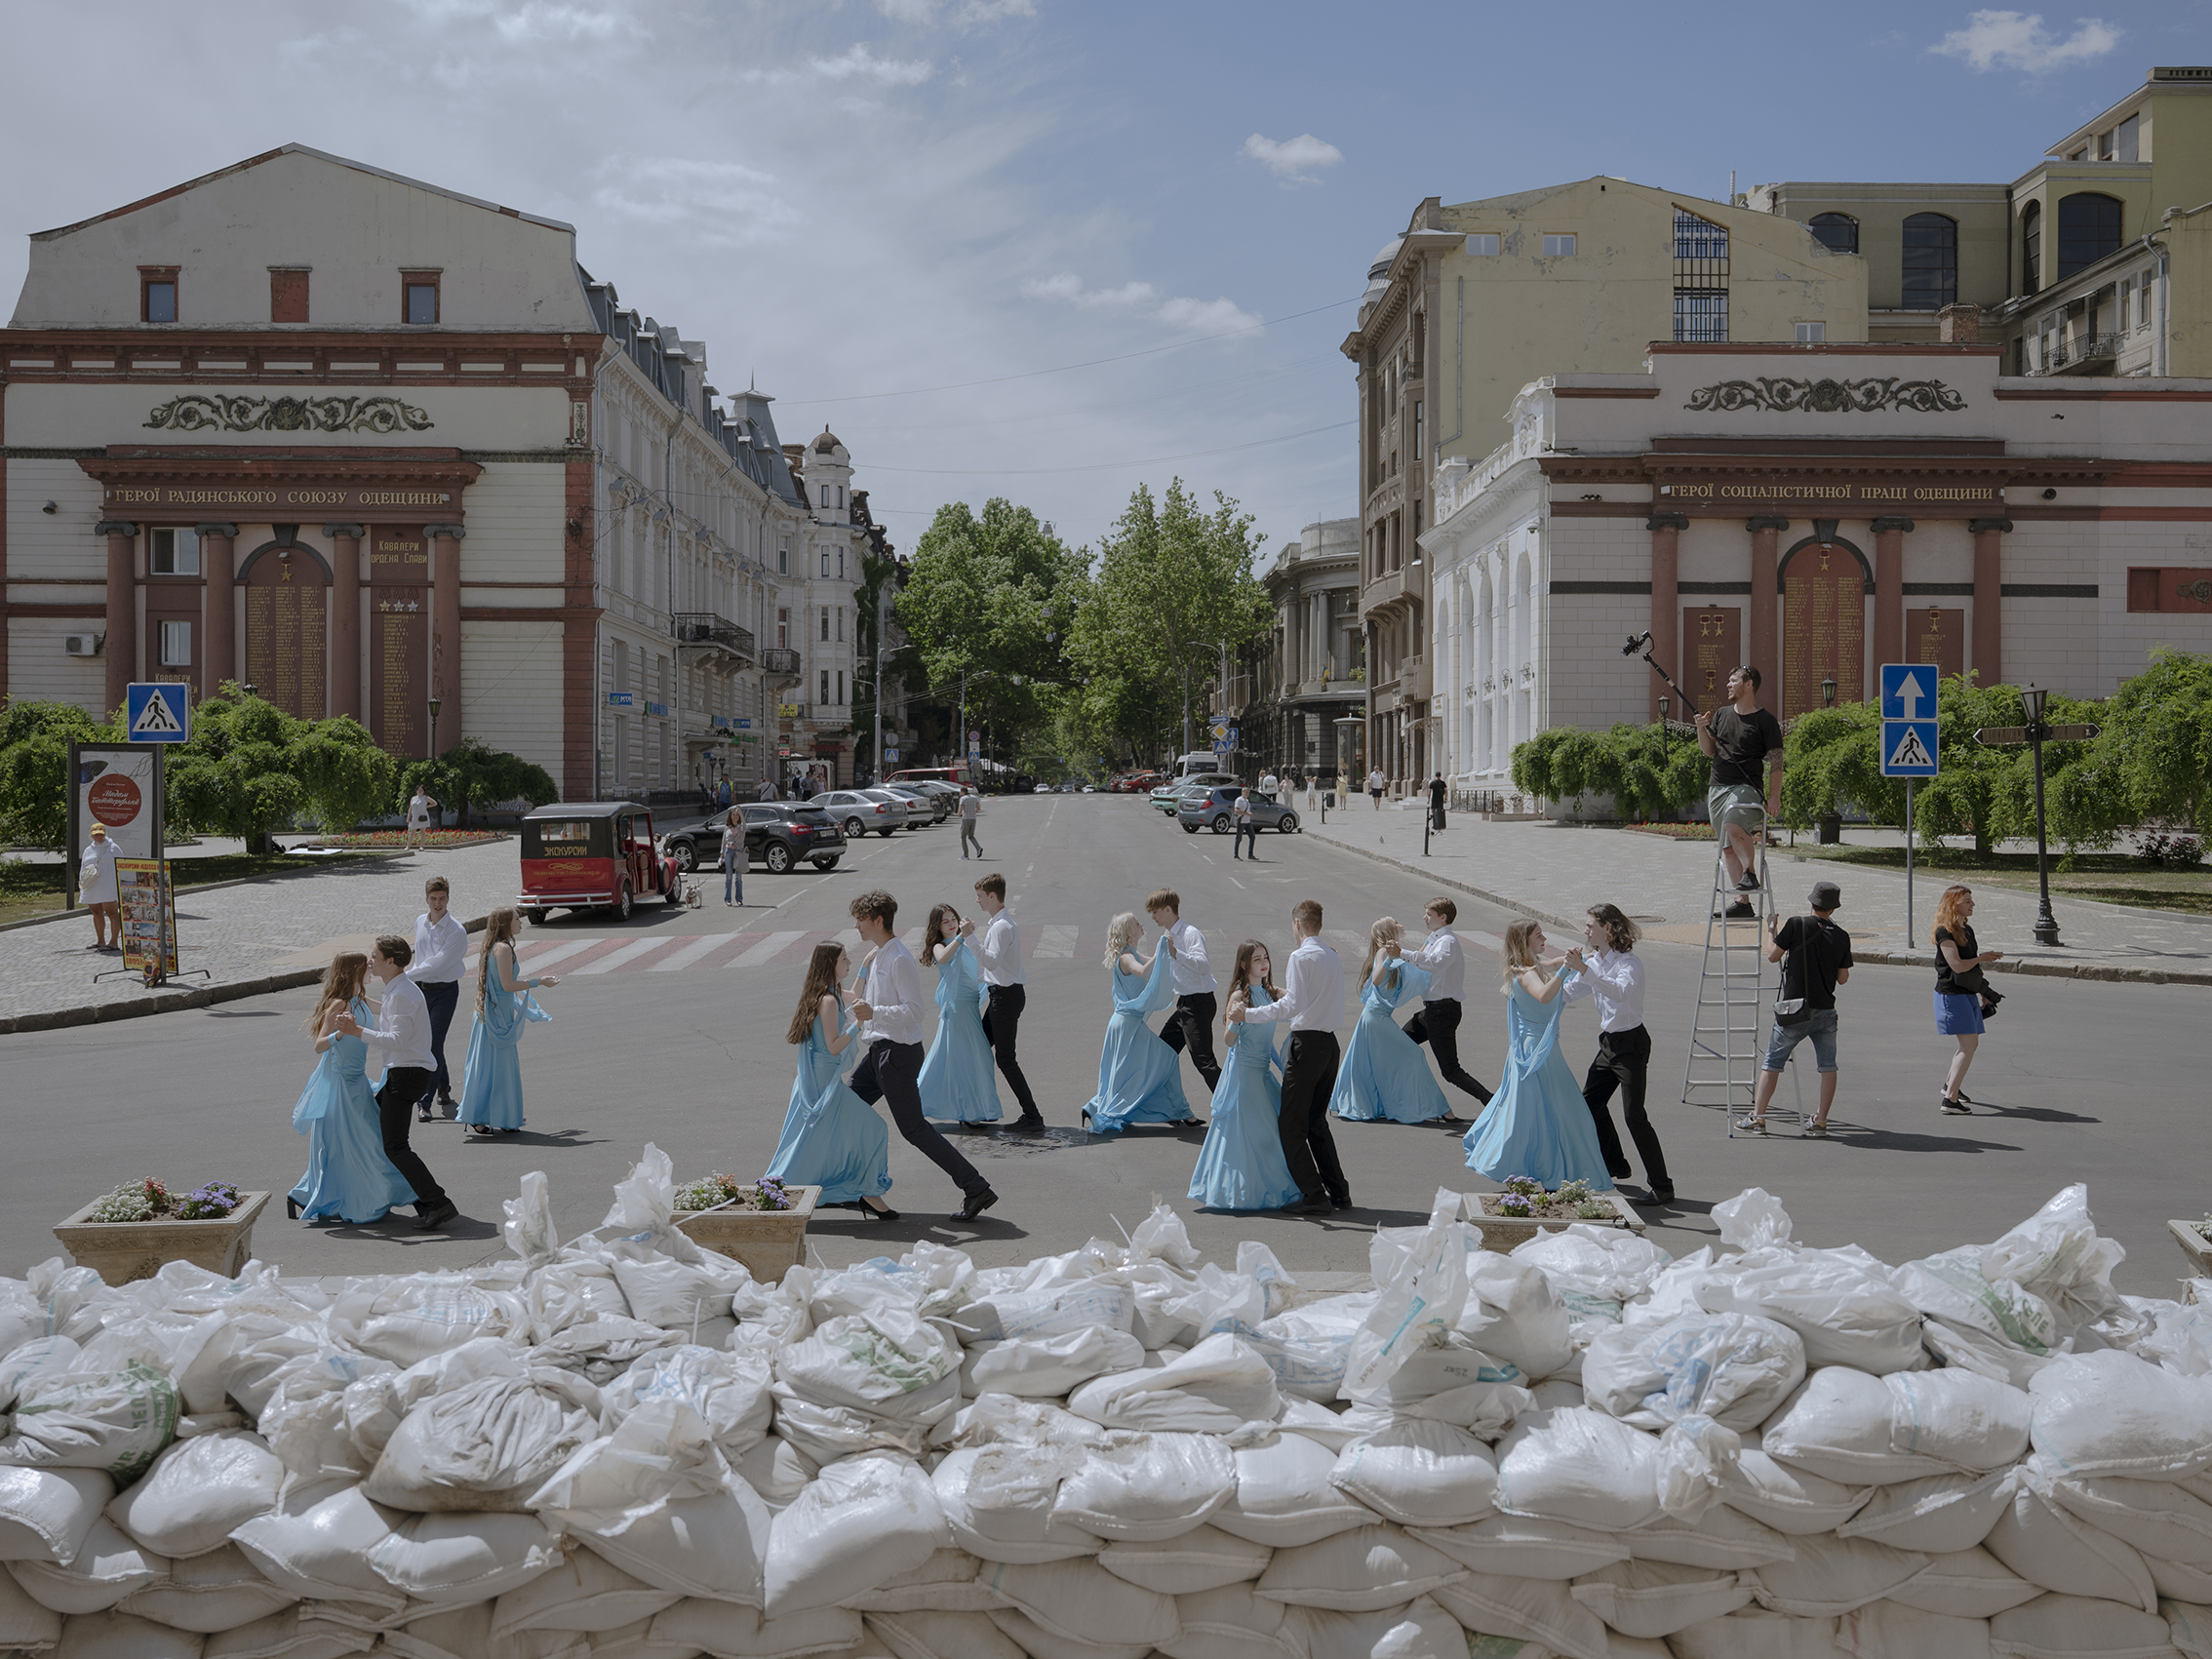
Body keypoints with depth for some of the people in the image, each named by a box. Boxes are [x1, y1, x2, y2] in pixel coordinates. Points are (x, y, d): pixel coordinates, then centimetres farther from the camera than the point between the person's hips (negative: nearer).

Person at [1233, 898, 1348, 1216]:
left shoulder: (1301, 956, -12)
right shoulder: (1334, 957, 12)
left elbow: (1293, 1005, -20)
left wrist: (1249, 1014, -15)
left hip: (1307, 1043, -8)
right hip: (1330, 1043, 8)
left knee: (1291, 1125, -1)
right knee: (1317, 1122, 18)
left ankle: (1314, 1196, -5)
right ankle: (1339, 1192, 17)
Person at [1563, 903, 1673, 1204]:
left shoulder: (1629, 962, -18)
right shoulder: (1594, 960, 7)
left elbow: (1621, 990, -39)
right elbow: (1568, 994, 16)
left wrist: (1586, 971, -45)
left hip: (1631, 1043, -9)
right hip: (1608, 1042, 9)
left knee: (1633, 1114, -13)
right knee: (1590, 1102, 18)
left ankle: (1661, 1186, -10)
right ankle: (1614, 1164, 38)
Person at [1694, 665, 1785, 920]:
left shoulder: (1765, 721, -2)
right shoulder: (1721, 715, 16)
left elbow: (1776, 759, -3)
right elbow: (1709, 750, 19)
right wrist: (1701, 729, -1)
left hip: (1748, 787, -7)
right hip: (1717, 786, 7)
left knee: (1733, 826, -34)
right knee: (1727, 846, 5)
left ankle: (1751, 873, -14)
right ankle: (1743, 902, 9)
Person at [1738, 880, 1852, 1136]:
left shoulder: (1797, 925, -9)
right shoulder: (1842, 937, 1)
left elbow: (1772, 955, -1)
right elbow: (1843, 978, 7)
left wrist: (1770, 930, 15)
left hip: (1795, 1009, -2)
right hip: (1825, 1010, 2)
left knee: (1772, 1062, 6)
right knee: (1828, 1065, 10)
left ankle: (1757, 1117, 5)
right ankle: (1821, 1121, 7)